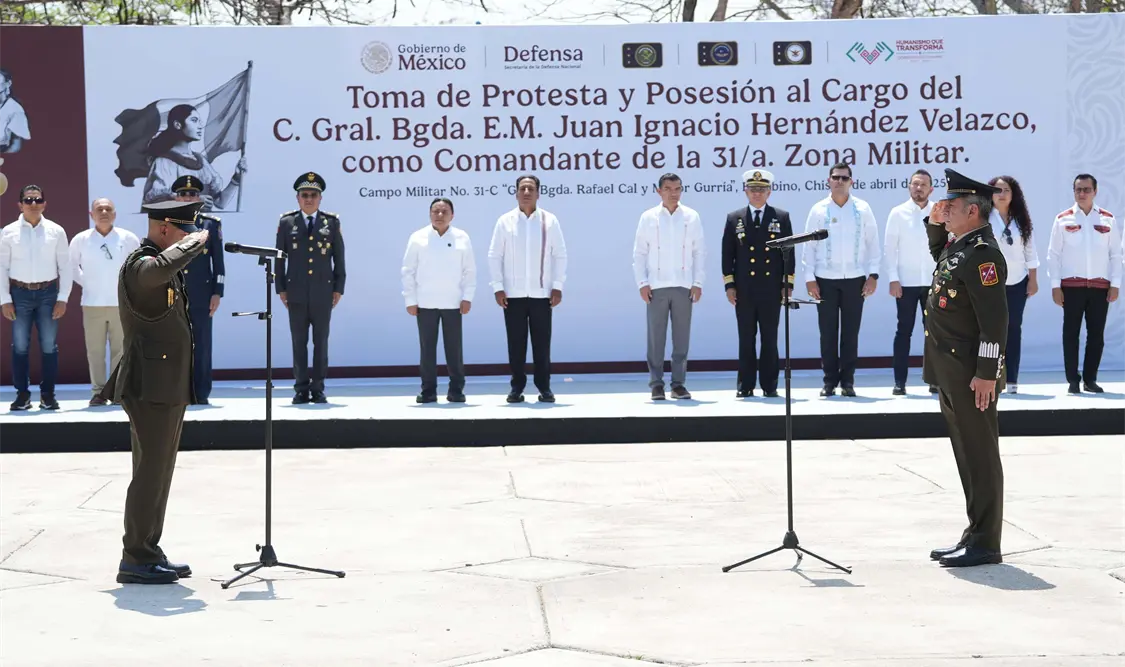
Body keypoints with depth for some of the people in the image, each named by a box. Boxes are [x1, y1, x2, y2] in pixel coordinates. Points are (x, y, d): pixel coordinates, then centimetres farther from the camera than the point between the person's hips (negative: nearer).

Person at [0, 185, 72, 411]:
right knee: (20, 346, 3)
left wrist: (63, 298, -3)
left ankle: (48, 394, 12)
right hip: (20, 293, 0)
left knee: (49, 346, 4)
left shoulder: (56, 231, 1)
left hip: (48, 293, 0)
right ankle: (22, 394, 10)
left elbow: (65, 266, 3)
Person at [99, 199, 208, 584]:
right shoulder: (139, 266, -15)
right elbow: (163, 267, -38)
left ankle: (148, 553, 20)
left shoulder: (166, 270, 16)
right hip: (151, 389, -10)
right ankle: (136, 560, -2)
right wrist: (195, 242, -23)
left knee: (159, 472, 13)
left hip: (170, 388, 10)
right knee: (150, 473, -8)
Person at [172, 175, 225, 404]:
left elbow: (218, 261, 5)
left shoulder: (211, 224, 6)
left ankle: (201, 394, 6)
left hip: (202, 294, 0)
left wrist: (217, 293, -2)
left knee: (202, 345, 1)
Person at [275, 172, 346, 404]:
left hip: (323, 293, 0)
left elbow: (339, 258, 6)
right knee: (299, 343, 2)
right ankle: (301, 389, 7)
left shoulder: (332, 222, 5)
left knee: (321, 343, 2)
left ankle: (318, 389, 8)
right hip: (296, 293, 0)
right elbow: (279, 258, 7)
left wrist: (338, 288, 1)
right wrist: (281, 288, 2)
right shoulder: (287, 223, 5)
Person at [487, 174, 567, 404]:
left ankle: (544, 387, 9)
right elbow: (494, 256, 3)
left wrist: (557, 287, -2)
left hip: (541, 293, 0)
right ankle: (517, 387, 10)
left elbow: (560, 255, 4)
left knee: (542, 342, 2)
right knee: (516, 343, 3)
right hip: (513, 293, 0)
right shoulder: (505, 221, 2)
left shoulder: (550, 221, 3)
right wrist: (498, 288, -3)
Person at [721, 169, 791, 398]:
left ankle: (769, 386, 8)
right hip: (744, 290, 0)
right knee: (746, 339, 3)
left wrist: (788, 284, 0)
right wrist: (729, 285, -1)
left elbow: (789, 253, 6)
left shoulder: (782, 217, 6)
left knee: (770, 339, 3)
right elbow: (727, 254, 6)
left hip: (771, 289, 0)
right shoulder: (734, 219, 7)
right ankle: (745, 386, 8)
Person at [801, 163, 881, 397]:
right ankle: (830, 381, 11)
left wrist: (873, 275, -3)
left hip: (855, 279, 0)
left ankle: (847, 381, 11)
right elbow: (809, 245, 2)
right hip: (825, 279, 0)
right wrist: (809, 278, -4)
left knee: (851, 332, 4)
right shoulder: (818, 210, 2)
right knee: (828, 332, 3)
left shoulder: (862, 209, 3)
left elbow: (872, 243, 4)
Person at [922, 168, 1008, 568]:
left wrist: (987, 374, -24)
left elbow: (995, 320, -22)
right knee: (968, 456, 15)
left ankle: (985, 544, 3)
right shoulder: (957, 245, 12)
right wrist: (935, 225, 20)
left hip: (972, 377, -10)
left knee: (980, 456, -3)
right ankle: (975, 536, 23)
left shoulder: (982, 253, -17)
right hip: (951, 375, 10)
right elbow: (940, 257, 38)